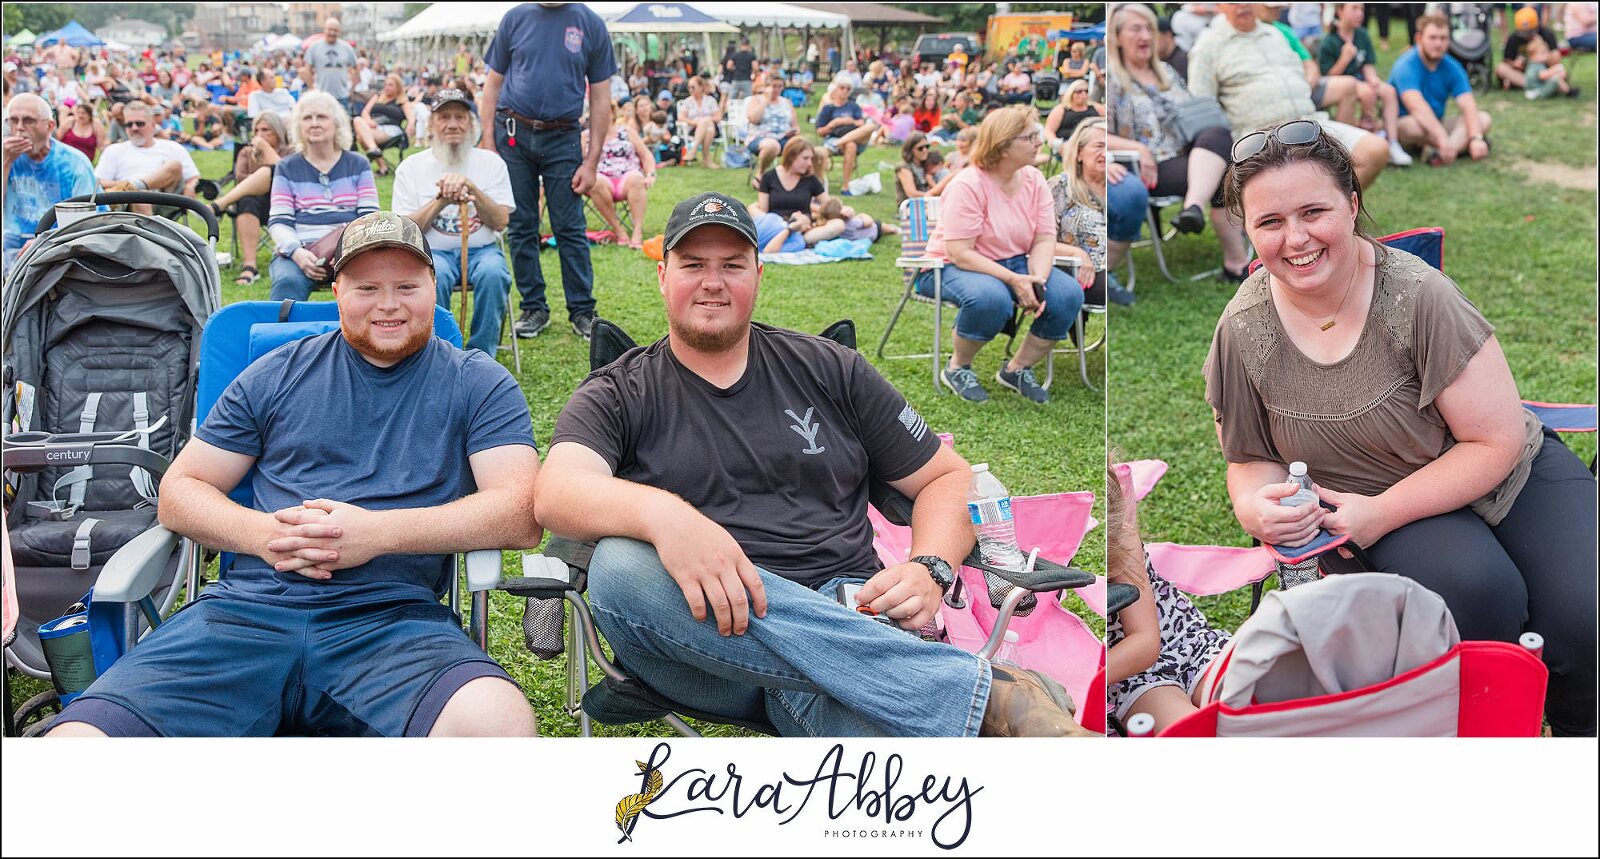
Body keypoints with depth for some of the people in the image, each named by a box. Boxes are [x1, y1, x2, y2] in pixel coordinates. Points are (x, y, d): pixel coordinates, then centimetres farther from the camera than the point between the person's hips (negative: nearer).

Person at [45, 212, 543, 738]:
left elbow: (522, 514, 0)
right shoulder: (277, 376, 20)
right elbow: (179, 491, 20)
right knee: (76, 737, -24)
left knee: (499, 723, -36)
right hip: (247, 607, 2)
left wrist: (379, 532, -11)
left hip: (392, 617, -1)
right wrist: (261, 533, -3)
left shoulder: (478, 384, 13)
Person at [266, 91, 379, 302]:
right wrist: (296, 252, -15)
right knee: (287, 281, -35)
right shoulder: (287, 168, 17)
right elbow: (278, 221, 7)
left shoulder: (358, 165, 17)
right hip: (300, 249, 0)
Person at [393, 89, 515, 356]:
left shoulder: (491, 162, 8)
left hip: (482, 249, 1)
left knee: (493, 273, -33)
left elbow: (500, 222, -2)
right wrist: (442, 200, -14)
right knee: (435, 275, -35)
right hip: (434, 252, -1)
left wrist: (471, 188, -15)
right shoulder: (410, 168, 6)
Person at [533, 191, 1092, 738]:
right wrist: (662, 513, -32)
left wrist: (930, 569, -4)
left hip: (841, 610, -2)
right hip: (703, 634, 2)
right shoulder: (617, 397, 11)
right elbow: (555, 492, -10)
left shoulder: (828, 371, 17)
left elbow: (948, 477, 19)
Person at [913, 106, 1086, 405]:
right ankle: (957, 368, -10)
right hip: (953, 267, -6)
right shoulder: (967, 185, -20)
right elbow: (960, 253, -25)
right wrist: (1014, 280, -30)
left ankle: (1017, 369, 2)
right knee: (991, 298, -39)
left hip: (1016, 264, 6)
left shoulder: (1034, 179, -2)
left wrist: (1037, 280, -22)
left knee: (1069, 294, -18)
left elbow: (1045, 239, -3)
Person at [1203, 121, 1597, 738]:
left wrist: (1380, 513, -21)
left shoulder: (1418, 295, -21)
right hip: (1369, 509, 1)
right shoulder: (1242, 333, -13)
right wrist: (1258, 506, -21)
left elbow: (1498, 441, -15)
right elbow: (1251, 458, 3)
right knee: (1476, 588, -31)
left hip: (1505, 475, 0)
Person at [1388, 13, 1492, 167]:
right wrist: (1442, 138, -46)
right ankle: (1461, 144, -19)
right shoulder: (1406, 66, -18)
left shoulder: (1452, 67, -1)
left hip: (1436, 125, 6)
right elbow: (1417, 106, -34)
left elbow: (1467, 105, -12)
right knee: (1414, 124, -40)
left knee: (1484, 118, -13)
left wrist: (1476, 138, -31)